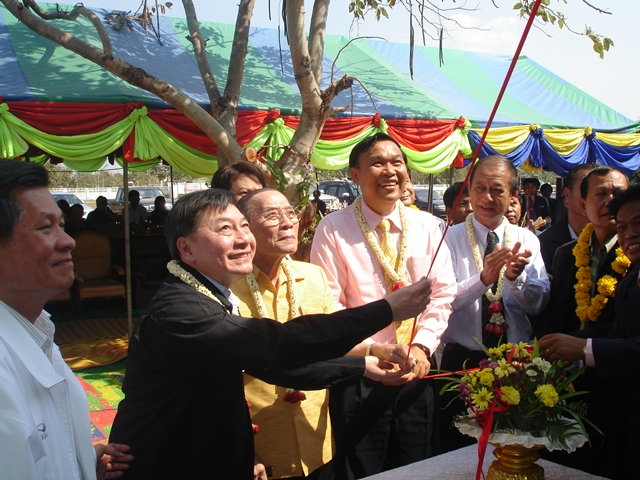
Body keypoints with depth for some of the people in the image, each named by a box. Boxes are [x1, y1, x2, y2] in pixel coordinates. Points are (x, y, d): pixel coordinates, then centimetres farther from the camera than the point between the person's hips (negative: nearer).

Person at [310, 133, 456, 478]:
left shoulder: (427, 226, 3)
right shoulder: (333, 230, -8)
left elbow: (443, 294, 3)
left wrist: (421, 346, -10)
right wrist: (371, 349, -17)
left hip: (417, 372, 4)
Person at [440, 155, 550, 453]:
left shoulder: (526, 240, 4)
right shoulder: (450, 238, -4)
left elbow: (538, 303, -4)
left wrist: (516, 276, -23)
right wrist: (483, 279, -31)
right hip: (462, 361, -2)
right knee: (457, 450, 10)